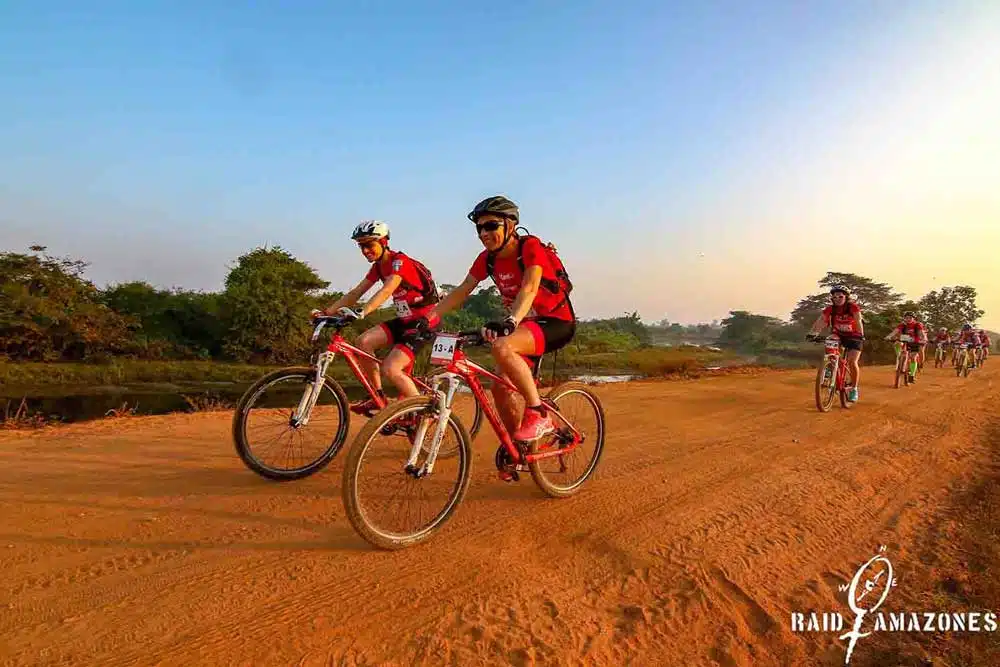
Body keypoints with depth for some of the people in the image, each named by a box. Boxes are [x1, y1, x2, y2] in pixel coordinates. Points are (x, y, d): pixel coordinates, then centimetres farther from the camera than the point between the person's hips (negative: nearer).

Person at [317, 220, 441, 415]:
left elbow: (386, 291, -34)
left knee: (390, 369, -20)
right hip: (404, 320, 8)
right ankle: (378, 397, 1)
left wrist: (362, 313, -48)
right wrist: (327, 312, -4)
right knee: (364, 341, -13)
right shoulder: (378, 266, 9)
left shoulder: (399, 261, -17)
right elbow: (355, 293, 6)